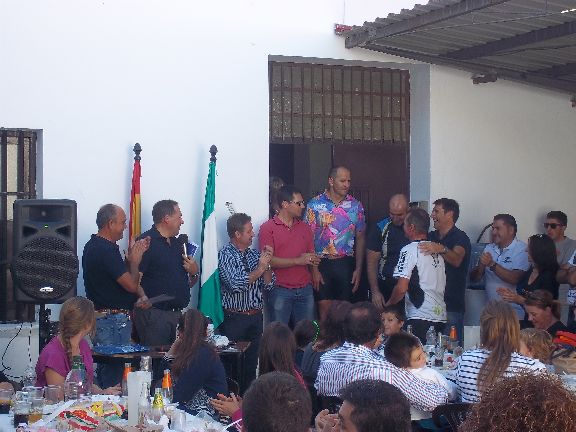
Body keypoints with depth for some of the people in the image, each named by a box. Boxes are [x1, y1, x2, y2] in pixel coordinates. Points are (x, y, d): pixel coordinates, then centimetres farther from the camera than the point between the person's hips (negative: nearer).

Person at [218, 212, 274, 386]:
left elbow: (268, 285, 9)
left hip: (255, 317, 6)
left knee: (252, 364, 8)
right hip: (235, 318, -6)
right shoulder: (226, 255, -7)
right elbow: (236, 284, -21)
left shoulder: (253, 254, 10)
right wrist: (259, 268, -17)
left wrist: (267, 264, -5)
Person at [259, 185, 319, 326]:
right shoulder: (268, 228, -3)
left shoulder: (304, 228, 14)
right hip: (280, 291, -5)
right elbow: (269, 260, -12)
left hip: (305, 289, 5)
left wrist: (313, 260, -4)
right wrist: (298, 261, -17)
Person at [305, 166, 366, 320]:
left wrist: (358, 268, 2)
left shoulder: (356, 206, 5)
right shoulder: (315, 204, -2)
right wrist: (314, 269, -9)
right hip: (323, 263, -2)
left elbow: (360, 238, 9)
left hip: (346, 264, 2)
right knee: (324, 308, -2)